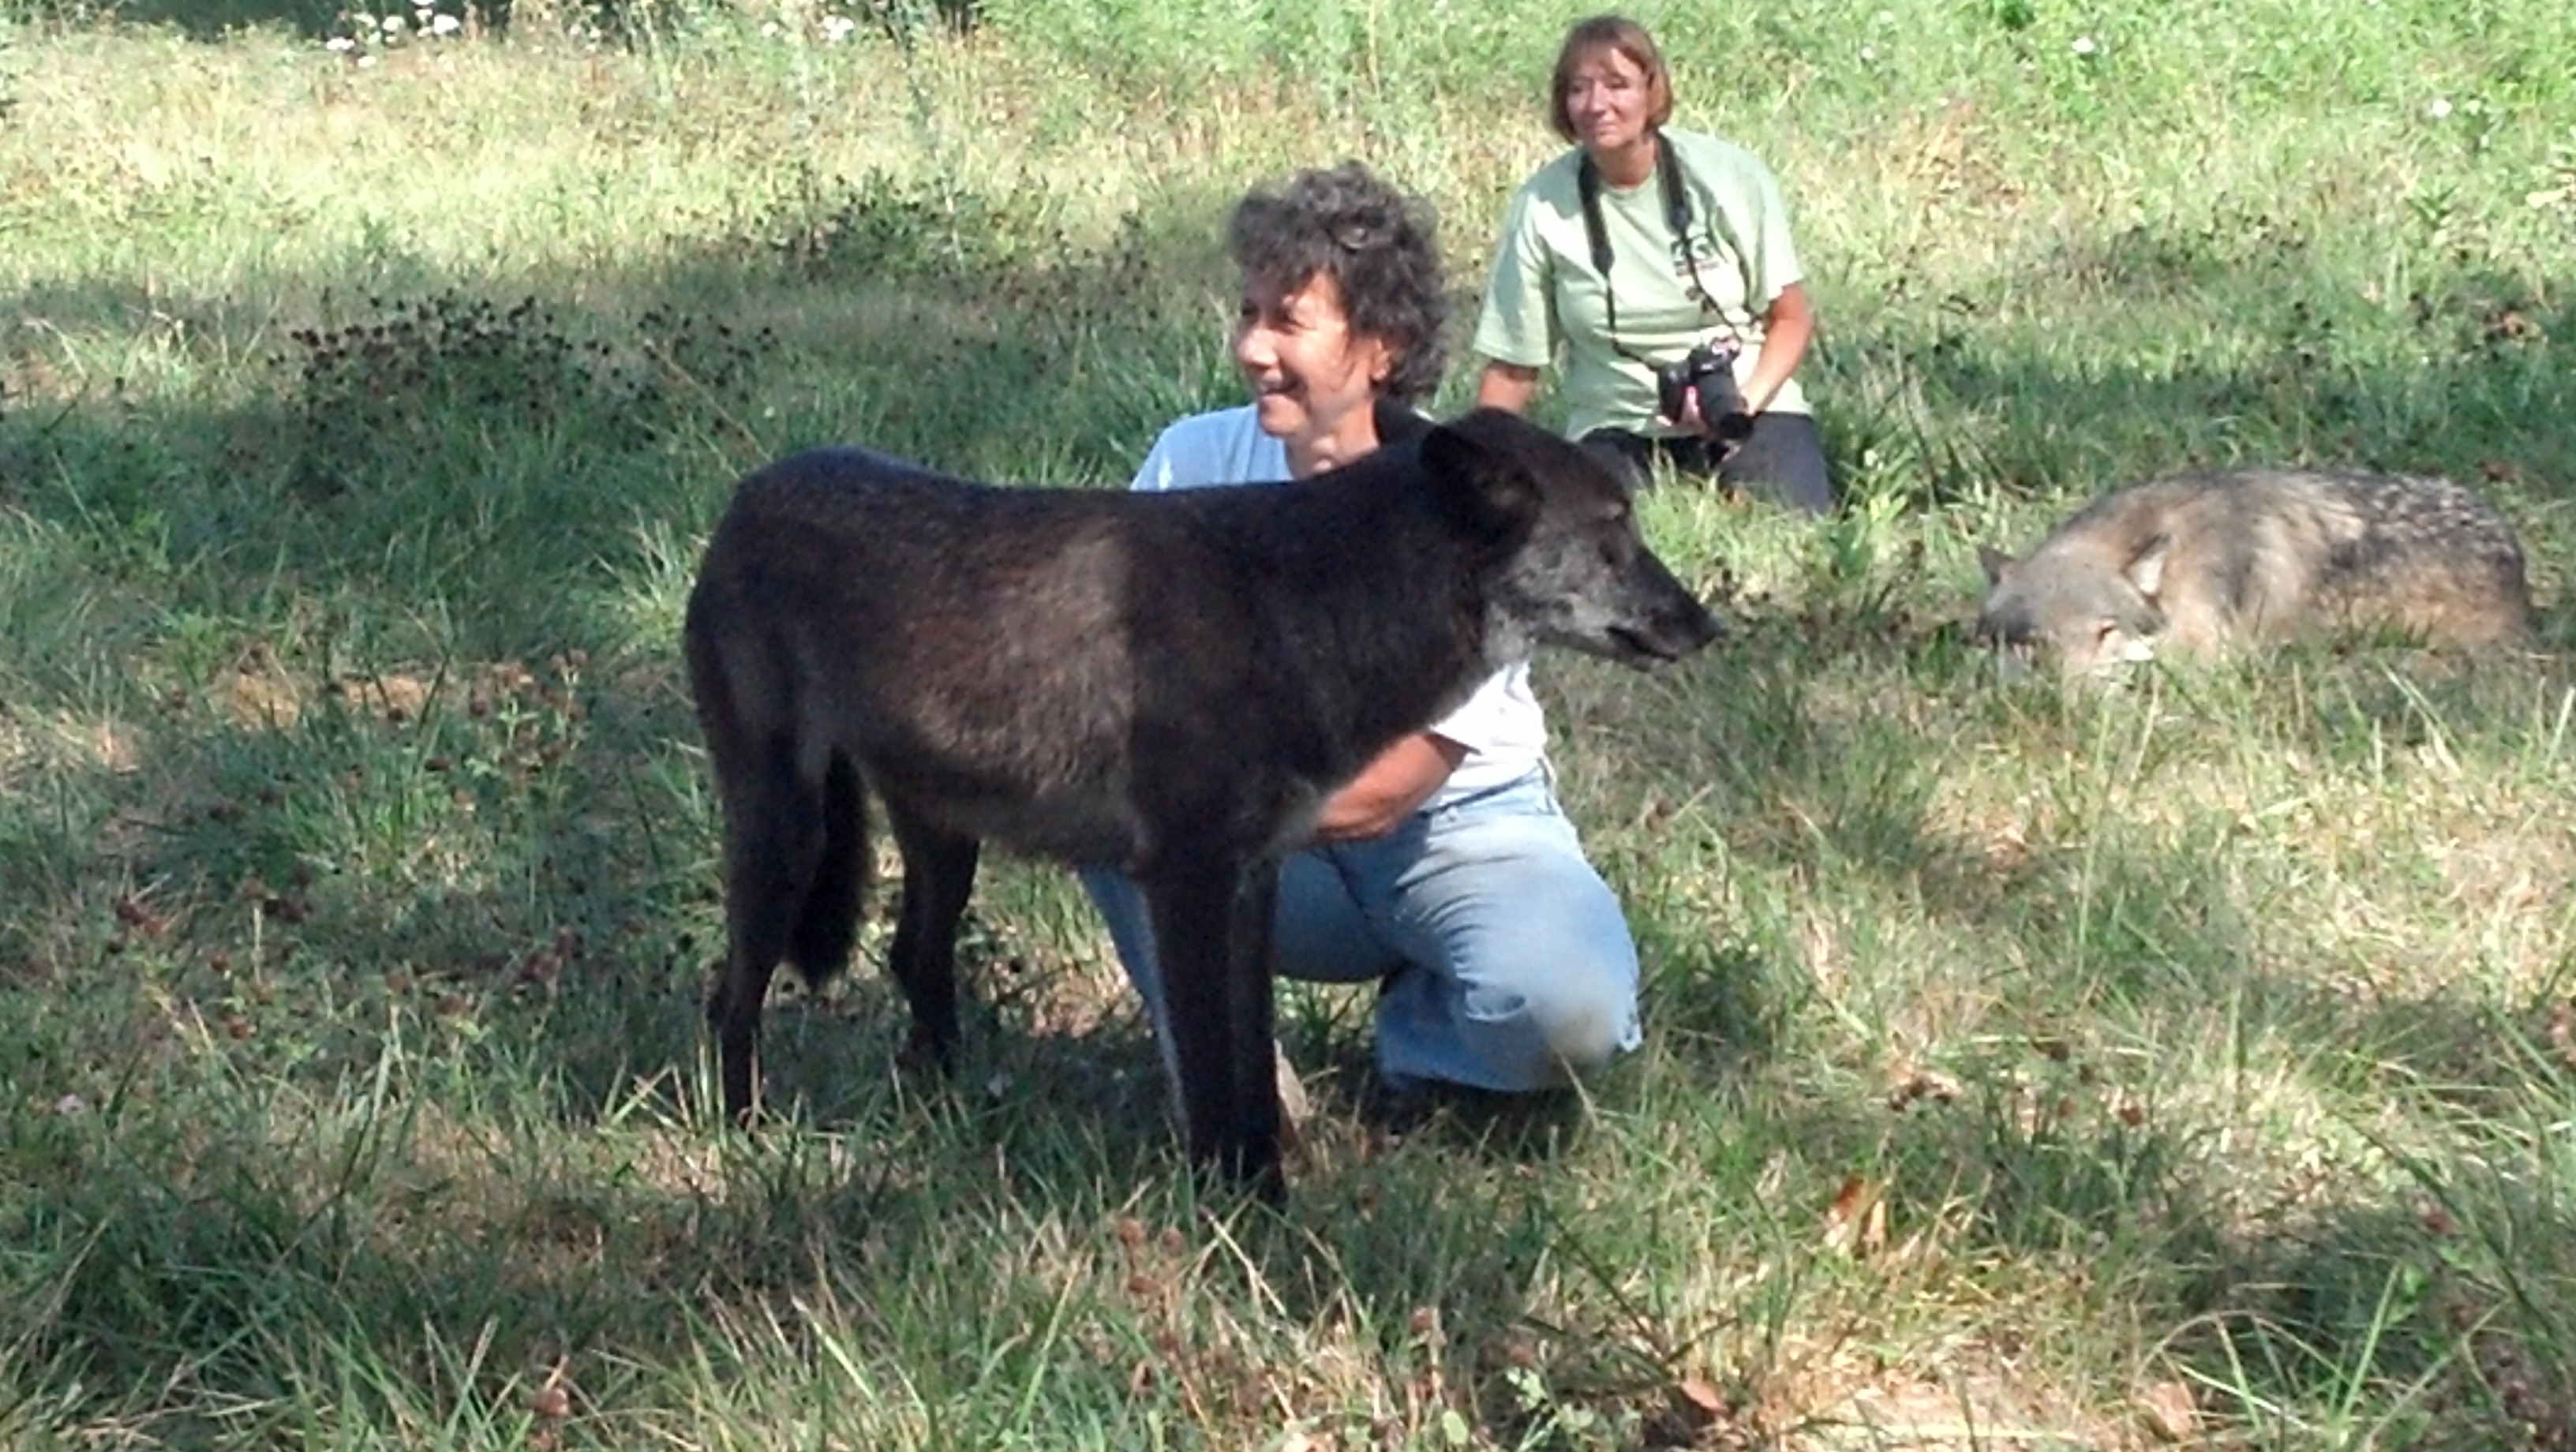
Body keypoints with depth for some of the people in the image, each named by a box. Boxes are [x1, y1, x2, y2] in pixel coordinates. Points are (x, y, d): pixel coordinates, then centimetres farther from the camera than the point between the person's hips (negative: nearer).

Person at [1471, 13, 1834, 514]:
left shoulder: (1729, 177, -6)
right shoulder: (1542, 208, -7)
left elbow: (1791, 318, 0)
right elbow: (1512, 368, -1)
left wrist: (1749, 399, -18)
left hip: (1748, 410, 0)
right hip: (1618, 426, 0)